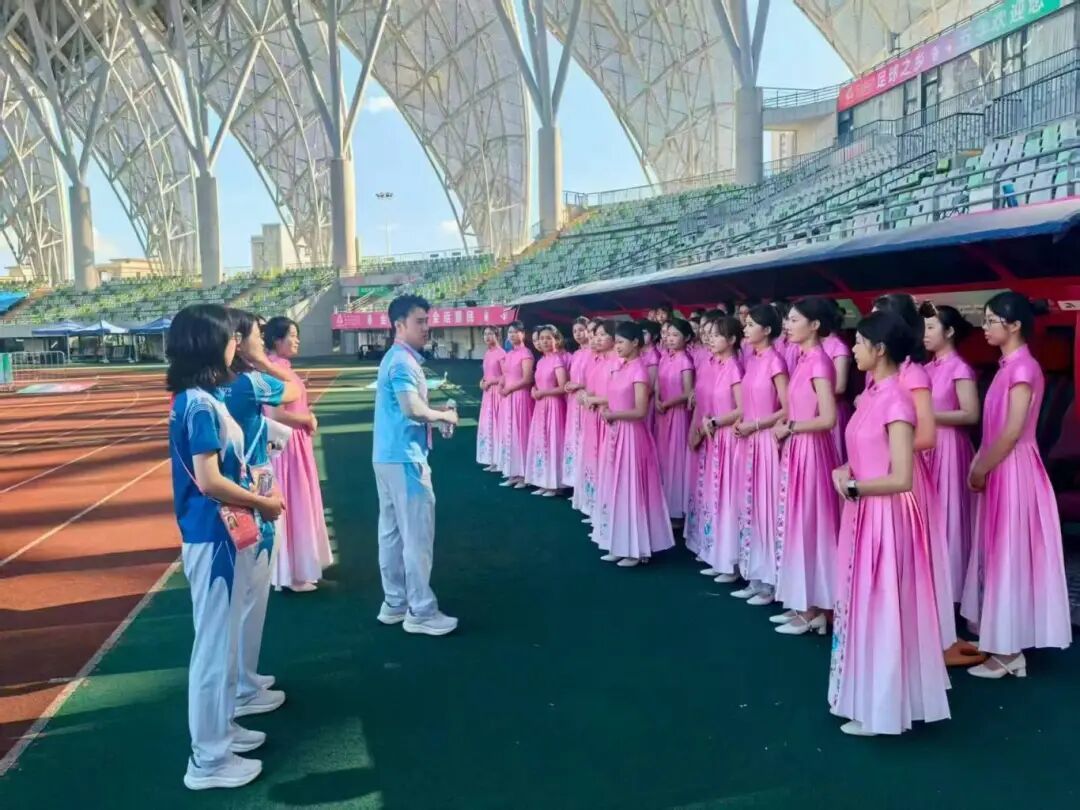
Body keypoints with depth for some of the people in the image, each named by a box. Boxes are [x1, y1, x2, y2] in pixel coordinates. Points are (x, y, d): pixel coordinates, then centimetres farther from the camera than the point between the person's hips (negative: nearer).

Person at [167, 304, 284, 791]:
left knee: (223, 640, 21)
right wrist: (261, 503, -13)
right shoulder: (200, 404, -20)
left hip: (221, 534, 10)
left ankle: (220, 728, 36)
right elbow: (208, 481, -25)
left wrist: (252, 491, 6)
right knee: (214, 643, 1)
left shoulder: (201, 399, 9)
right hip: (212, 538, -10)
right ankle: (208, 759, 14)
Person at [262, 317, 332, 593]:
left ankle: (297, 568, 28)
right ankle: (292, 574, 9)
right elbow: (275, 415, -26)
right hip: (285, 446, -10)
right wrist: (308, 420, -12)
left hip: (294, 444, 10)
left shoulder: (283, 368, 11)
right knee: (290, 506, -1)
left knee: (297, 505, 17)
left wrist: (307, 417, 1)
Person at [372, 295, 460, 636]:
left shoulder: (395, 358, 17)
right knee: (418, 534, -4)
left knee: (392, 531, 13)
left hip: (389, 456, 10)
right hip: (404, 458, -10)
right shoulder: (403, 361, -16)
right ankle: (420, 611, 3)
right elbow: (413, 409, -28)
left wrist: (435, 414, 8)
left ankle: (394, 603, 22)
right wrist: (444, 415, -11)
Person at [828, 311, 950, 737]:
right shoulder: (872, 393, 7)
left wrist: (852, 487, -12)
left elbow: (901, 479, -22)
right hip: (863, 513, 9)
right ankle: (871, 698, 33)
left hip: (885, 516, -9)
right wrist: (845, 473, -1)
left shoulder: (896, 399, -20)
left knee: (880, 607, 3)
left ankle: (880, 709, 19)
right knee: (864, 604, 17)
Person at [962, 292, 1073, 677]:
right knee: (999, 555, 14)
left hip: (1013, 472, -9)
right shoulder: (1008, 366, 11)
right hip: (999, 470, 9)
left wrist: (981, 470, -12)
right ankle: (1003, 644, 24)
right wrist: (979, 465, 10)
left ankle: (1007, 653, 10)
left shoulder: (1023, 366, -17)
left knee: (1010, 556, -1)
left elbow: (1013, 431, -20)